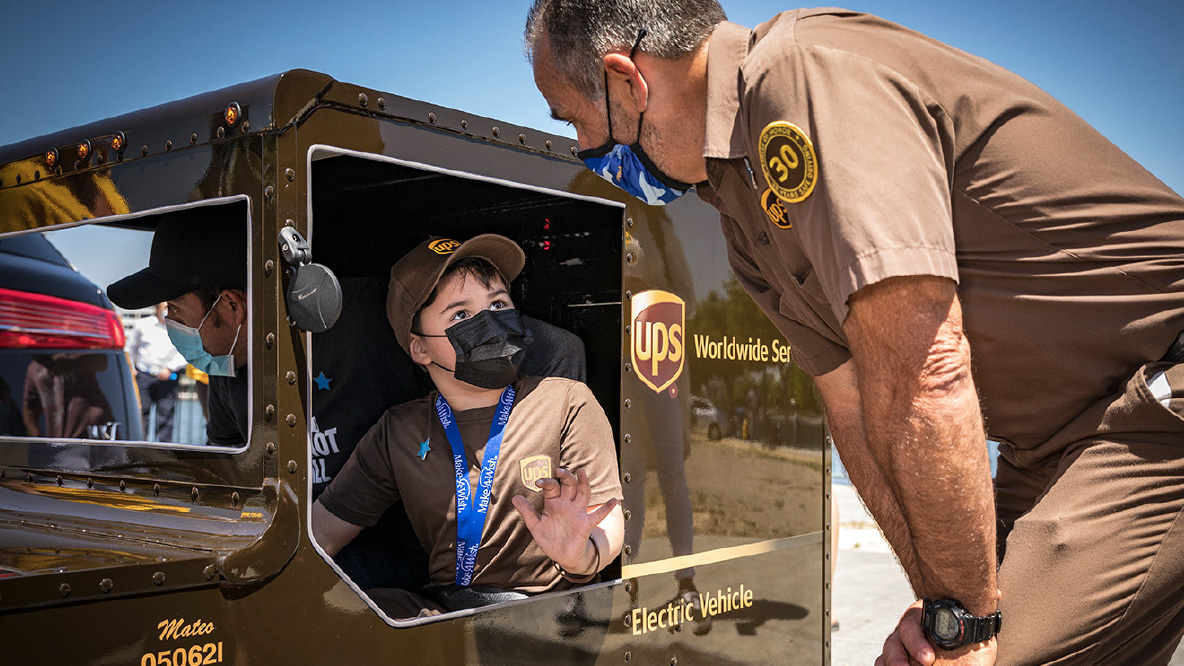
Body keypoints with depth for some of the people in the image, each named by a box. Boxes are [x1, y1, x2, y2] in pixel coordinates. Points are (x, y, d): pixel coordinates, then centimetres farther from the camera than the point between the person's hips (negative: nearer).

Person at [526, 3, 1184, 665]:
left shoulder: (804, 70, -23)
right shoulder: (747, 218, 7)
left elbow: (920, 377, -29)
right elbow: (855, 408, 5)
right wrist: (941, 597, -5)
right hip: (1052, 447, 8)